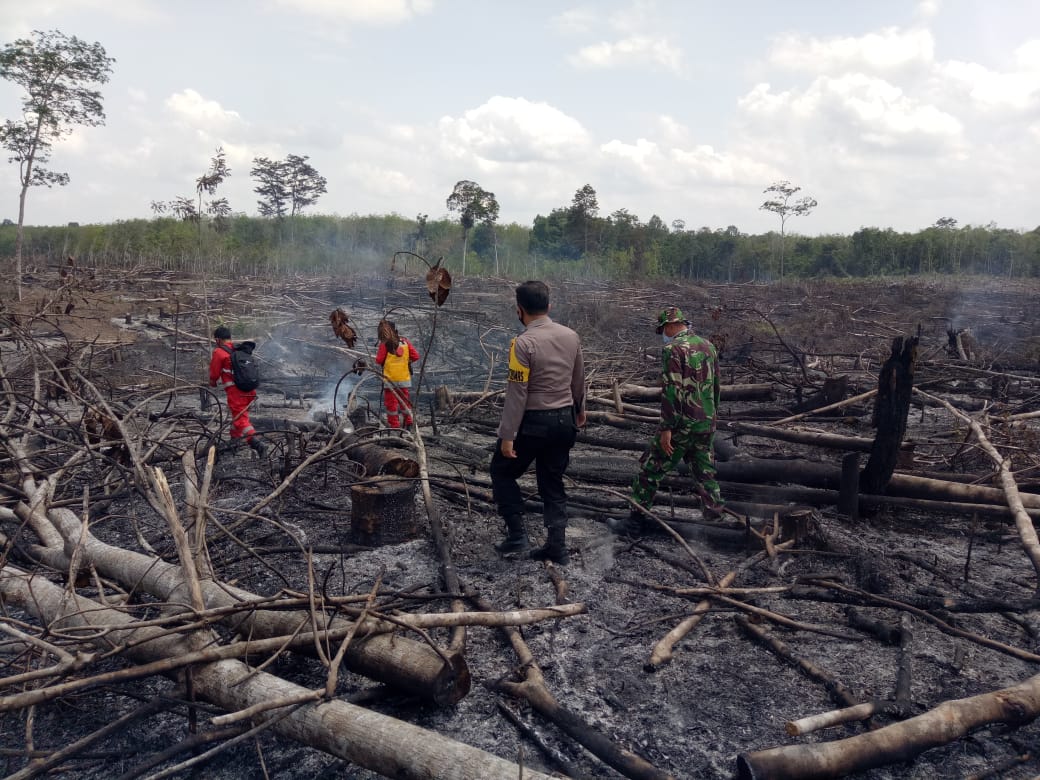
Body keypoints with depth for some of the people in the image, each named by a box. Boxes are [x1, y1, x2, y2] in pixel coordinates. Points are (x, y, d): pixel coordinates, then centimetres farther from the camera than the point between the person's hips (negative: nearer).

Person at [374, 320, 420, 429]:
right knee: (404, 399, 16)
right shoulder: (405, 341, 0)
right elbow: (415, 356, 0)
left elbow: (379, 360, -10)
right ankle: (408, 422, 18)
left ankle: (394, 424, 7)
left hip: (390, 378, -4)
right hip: (404, 377, 4)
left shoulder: (385, 343, -13)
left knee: (391, 401, 6)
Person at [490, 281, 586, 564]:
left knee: (502, 471, 15)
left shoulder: (523, 343, -18)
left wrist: (507, 435, -15)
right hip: (565, 420, 6)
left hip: (533, 422, -6)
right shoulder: (571, 336, 2)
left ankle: (517, 534, 10)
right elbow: (578, 379, 14)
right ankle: (557, 547, 16)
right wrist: (579, 409, 30)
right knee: (553, 483, 15)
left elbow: (516, 393, -19)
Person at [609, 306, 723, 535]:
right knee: (705, 473, 16)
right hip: (707, 423, 7)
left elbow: (671, 390, -19)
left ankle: (635, 521, 8)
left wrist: (667, 428, -18)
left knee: (650, 469, 3)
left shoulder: (673, 349, -13)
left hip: (683, 424, -7)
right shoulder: (708, 346, 11)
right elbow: (715, 385, 18)